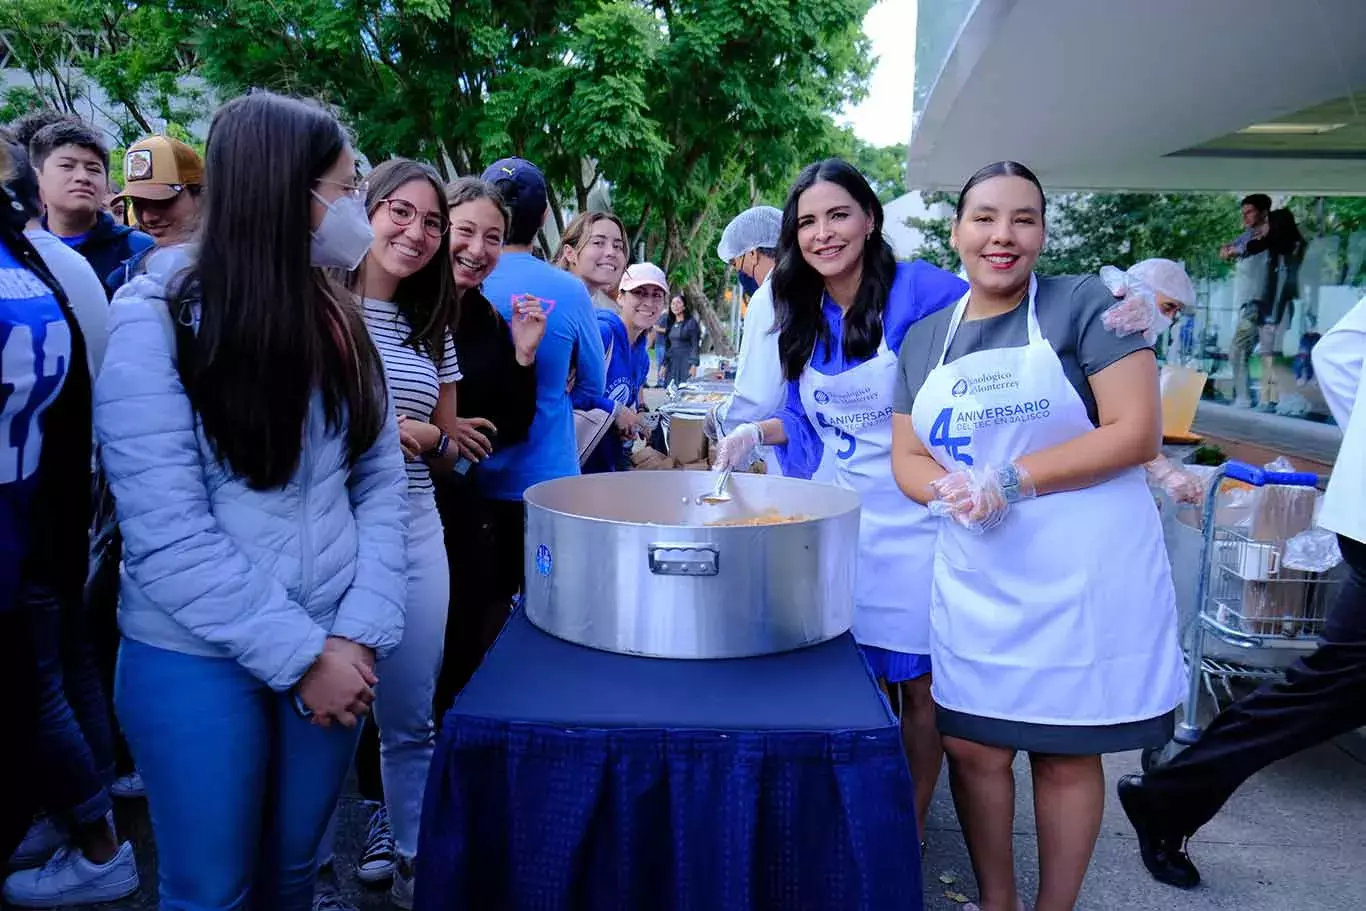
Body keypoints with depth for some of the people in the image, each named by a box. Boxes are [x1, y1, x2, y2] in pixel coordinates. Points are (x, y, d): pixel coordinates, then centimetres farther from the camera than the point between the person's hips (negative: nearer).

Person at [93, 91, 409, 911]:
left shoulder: (337, 319, 4)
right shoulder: (155, 323, -13)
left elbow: (382, 483, 0)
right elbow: (168, 535, -19)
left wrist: (360, 635, -11)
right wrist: (301, 655, -17)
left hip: (336, 649, 5)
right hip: (199, 661, -4)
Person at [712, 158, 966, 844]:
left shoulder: (922, 292, -13)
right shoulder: (804, 316, 6)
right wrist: (757, 433, -3)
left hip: (913, 519, -4)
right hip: (838, 517, 5)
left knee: (918, 682, 8)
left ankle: (912, 826, 29)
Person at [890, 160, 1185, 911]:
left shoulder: (1085, 305, -5)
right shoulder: (924, 338, 10)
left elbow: (1137, 432, -12)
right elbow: (906, 456, 9)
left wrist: (1010, 480, -18)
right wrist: (950, 489, -14)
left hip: (1083, 576, -4)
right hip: (975, 580, 4)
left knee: (1066, 756, 8)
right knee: (971, 746, 9)